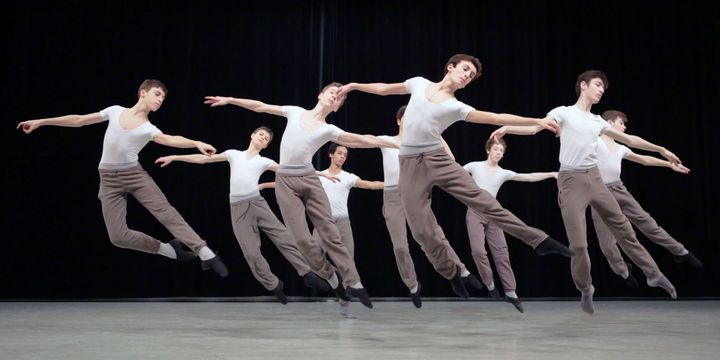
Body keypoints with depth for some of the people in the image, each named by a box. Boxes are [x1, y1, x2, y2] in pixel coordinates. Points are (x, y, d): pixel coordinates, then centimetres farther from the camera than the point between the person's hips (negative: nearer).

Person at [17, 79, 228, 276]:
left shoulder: (149, 129, -4)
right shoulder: (115, 111, 4)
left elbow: (170, 140, -25)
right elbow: (79, 120, 11)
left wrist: (196, 143, -46)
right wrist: (41, 122, 13)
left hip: (134, 174, -2)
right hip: (109, 180, 2)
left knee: (167, 213, -17)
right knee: (118, 236, -8)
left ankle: (206, 254, -18)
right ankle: (170, 250, 6)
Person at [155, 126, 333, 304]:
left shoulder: (265, 162, 12)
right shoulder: (234, 154, 15)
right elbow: (204, 159, 15)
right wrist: (173, 157, 13)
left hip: (257, 203, 0)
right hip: (238, 209, 0)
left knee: (284, 238, -5)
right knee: (252, 253, -4)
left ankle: (307, 275, 4)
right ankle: (274, 286, 10)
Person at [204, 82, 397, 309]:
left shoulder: (328, 130, 4)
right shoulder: (295, 112, 10)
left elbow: (362, 140, -2)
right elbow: (260, 107, 16)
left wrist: (395, 144, -7)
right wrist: (229, 99, 15)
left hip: (309, 180, 0)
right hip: (285, 181, 1)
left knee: (330, 233, -4)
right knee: (303, 239, -5)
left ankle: (353, 283, 1)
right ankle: (333, 279, 11)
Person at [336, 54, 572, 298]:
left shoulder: (457, 108, 3)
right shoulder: (419, 84, 11)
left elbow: (497, 118, -6)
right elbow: (384, 89, 25)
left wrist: (537, 121, -14)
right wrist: (355, 85, 23)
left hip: (437, 159, -1)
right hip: (410, 164, 1)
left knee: (482, 200, -12)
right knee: (421, 230, -3)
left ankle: (540, 241, -7)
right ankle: (452, 274, 17)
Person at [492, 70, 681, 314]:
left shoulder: (598, 122, 16)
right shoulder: (564, 113, 0)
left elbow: (630, 140, 25)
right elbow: (535, 127, -14)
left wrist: (661, 149, 29)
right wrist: (507, 128, -31)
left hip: (594, 179, 5)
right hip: (571, 181, -5)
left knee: (623, 228, 11)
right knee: (579, 244, -6)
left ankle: (653, 274, 25)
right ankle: (585, 290, 15)